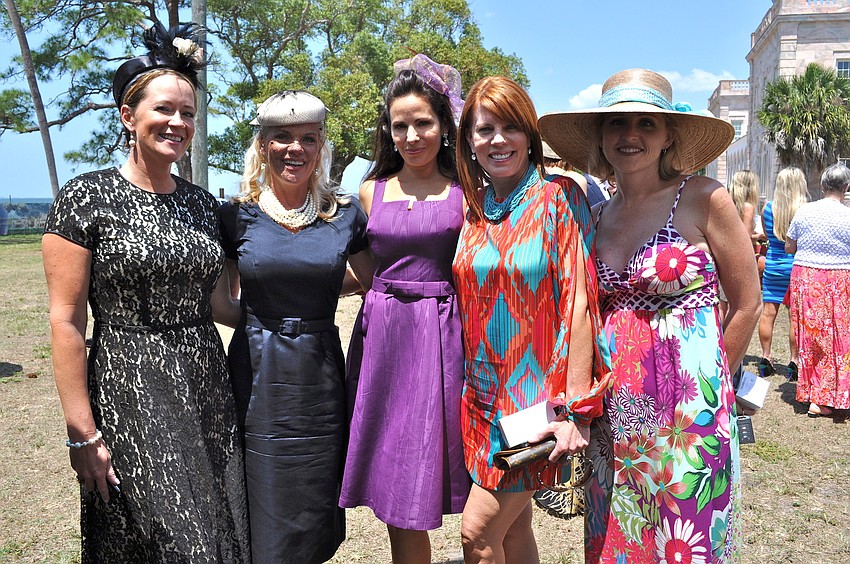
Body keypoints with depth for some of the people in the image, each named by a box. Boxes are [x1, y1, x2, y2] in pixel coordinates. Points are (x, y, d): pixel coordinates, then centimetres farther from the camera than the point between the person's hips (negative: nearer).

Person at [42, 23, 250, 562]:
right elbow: (66, 322, -10)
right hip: (129, 394, -5)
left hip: (208, 387, 5)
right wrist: (84, 433, -11)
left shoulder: (203, 203, 9)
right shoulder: (87, 196, -8)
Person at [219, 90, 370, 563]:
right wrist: (262, 323, -1)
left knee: (315, 522, 13)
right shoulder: (238, 215, -1)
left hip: (320, 377, 1)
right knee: (262, 524, 9)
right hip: (258, 380, -1)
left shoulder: (345, 214, 0)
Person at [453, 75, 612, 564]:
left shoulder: (559, 197, -9)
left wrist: (575, 407, -17)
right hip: (485, 393, 5)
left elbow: (578, 302, -14)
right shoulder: (473, 208, 7)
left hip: (537, 390, -5)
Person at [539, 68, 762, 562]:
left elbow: (747, 302, -2)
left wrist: (709, 381, 3)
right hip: (616, 408, 5)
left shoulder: (704, 198, -8)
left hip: (687, 406, -4)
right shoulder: (598, 215, 6)